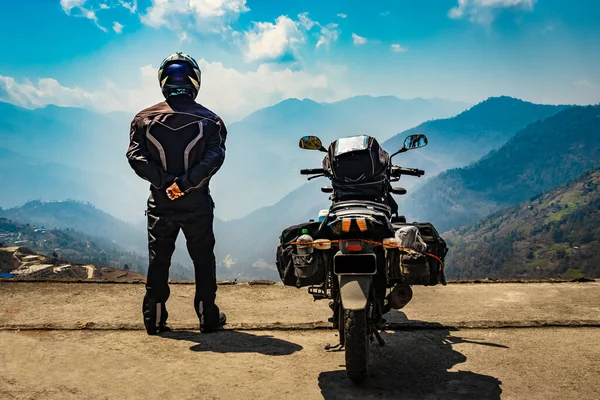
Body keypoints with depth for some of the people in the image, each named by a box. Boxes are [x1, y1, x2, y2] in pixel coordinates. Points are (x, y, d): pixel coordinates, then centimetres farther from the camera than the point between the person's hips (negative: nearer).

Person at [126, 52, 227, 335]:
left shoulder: (145, 118, 2)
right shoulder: (209, 120, -2)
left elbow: (135, 155, -11)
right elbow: (214, 157, -17)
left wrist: (164, 182, -17)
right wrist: (185, 183, -21)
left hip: (160, 204, 2)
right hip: (197, 205, -1)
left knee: (158, 262, 12)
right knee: (203, 261, 11)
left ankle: (154, 320, 17)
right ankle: (208, 318, 17)